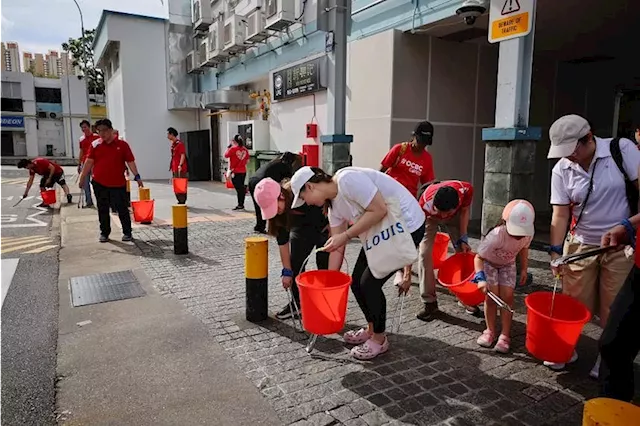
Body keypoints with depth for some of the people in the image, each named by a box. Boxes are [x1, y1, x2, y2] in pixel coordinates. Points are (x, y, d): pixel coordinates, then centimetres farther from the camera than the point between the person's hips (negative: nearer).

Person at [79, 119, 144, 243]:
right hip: (99, 184, 2)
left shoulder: (122, 144, 0)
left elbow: (130, 161, 0)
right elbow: (89, 162, 4)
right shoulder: (95, 144, 4)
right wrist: (82, 177, 2)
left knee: (122, 209, 3)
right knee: (103, 210, 10)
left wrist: (137, 176, -7)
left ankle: (127, 232, 14)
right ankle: (104, 233, 22)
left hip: (118, 184, -2)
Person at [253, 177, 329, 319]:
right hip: (303, 226, 5)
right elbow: (282, 239, -13)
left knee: (324, 265, -9)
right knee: (295, 262, -2)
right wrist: (287, 271, -10)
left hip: (327, 224, -5)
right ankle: (298, 302, 12)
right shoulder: (273, 204, -21)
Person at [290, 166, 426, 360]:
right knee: (357, 282, 9)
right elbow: (337, 249, 7)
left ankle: (379, 339, 15)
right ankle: (372, 329, 31)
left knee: (370, 283, -6)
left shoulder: (347, 179, -24)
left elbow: (379, 210, -27)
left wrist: (345, 236, -23)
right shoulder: (334, 205, 4)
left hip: (407, 227, -9)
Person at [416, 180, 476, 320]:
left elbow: (464, 211, -13)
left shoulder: (465, 189, -38)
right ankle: (429, 302, -3)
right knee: (424, 253, -15)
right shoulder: (425, 205, -42)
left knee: (464, 252, -3)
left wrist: (463, 239, -19)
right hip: (429, 216, -2)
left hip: (456, 213, 2)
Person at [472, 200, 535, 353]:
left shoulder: (528, 234, -26)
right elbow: (479, 257, -35)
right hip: (489, 263, -3)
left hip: (507, 265, 3)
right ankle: (490, 331, 13)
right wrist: (481, 278, -47)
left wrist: (523, 269, 3)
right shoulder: (496, 236, -40)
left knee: (507, 297, -4)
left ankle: (505, 335, 6)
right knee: (491, 297, -5)